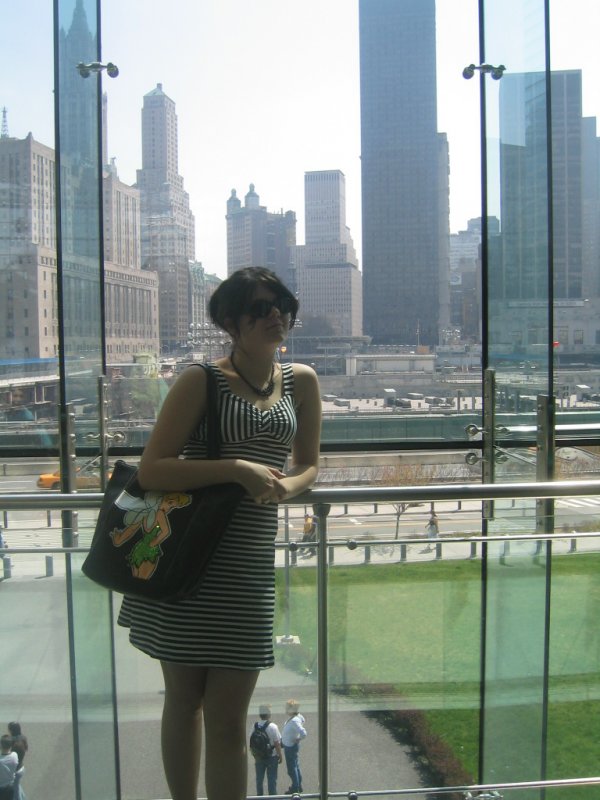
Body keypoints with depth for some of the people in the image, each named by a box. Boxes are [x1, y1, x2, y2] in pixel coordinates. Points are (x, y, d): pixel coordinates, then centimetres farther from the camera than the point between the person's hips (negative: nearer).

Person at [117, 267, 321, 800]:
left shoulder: (301, 382, 8)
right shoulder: (202, 381, -5)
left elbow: (308, 464, 18)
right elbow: (150, 471, -10)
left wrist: (284, 486, -6)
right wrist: (237, 469, -20)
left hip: (249, 558, 2)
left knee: (228, 721, 7)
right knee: (184, 700, 15)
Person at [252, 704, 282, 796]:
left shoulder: (255, 726, -6)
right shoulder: (272, 727, -19)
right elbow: (277, 743, -16)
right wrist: (280, 755, -3)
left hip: (259, 757, 4)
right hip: (272, 756, -4)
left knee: (259, 779, 18)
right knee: (272, 779, 8)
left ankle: (259, 795, 28)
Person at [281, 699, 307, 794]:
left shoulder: (294, 721, -33)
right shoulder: (298, 716, -6)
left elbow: (303, 734, -38)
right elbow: (303, 720, 17)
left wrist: (297, 739, -19)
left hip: (290, 747, -9)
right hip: (289, 745, 9)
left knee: (291, 768, 8)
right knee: (296, 766, 23)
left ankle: (295, 788, 23)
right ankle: (299, 785, 38)